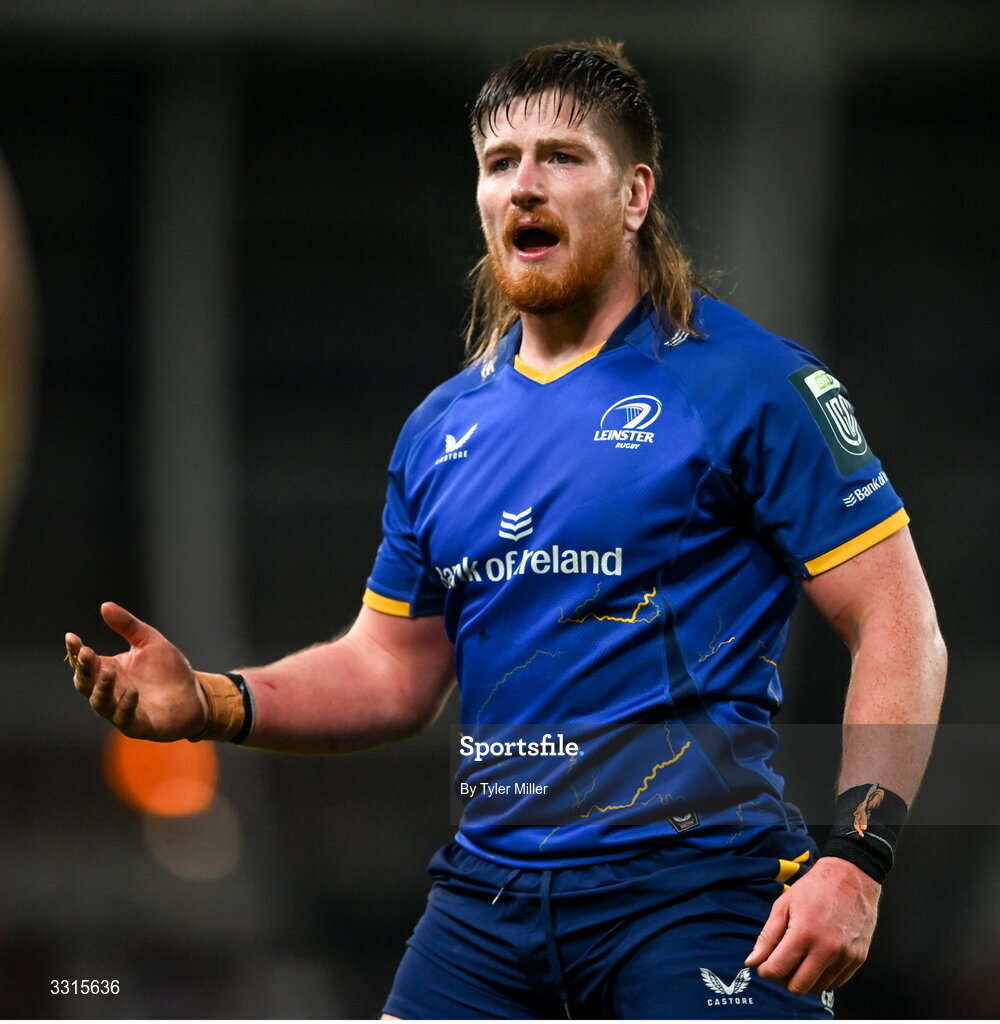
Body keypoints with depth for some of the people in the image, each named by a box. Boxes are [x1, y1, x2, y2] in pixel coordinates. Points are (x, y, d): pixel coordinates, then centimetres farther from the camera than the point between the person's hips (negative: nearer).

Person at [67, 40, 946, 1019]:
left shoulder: (749, 383, -4)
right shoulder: (442, 429, 15)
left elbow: (899, 627, -6)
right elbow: (393, 668, 21)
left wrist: (854, 859, -17)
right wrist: (211, 703, 3)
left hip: (692, 888, -5)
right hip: (488, 892, 5)